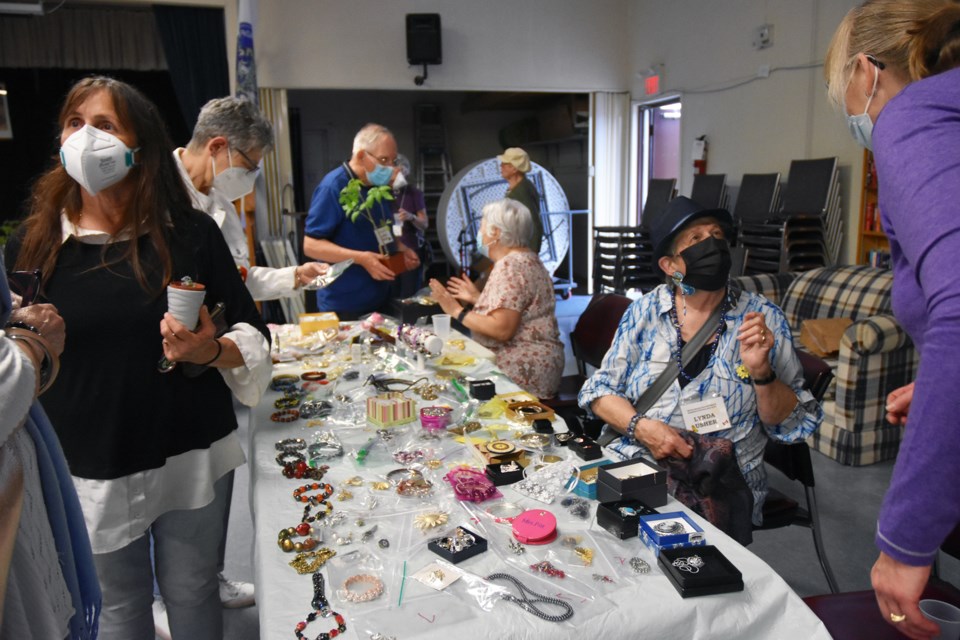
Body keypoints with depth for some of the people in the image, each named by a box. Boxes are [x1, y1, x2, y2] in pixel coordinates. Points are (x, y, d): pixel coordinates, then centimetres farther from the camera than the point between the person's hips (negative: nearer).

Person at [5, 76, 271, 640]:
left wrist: (210, 350, -23)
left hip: (192, 456, -1)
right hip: (89, 468, 1)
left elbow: (252, 339, -4)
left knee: (192, 594, 17)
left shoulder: (191, 233, -7)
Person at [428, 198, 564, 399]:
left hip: (524, 370, -9)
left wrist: (457, 311, -14)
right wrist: (476, 298, 21)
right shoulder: (524, 259, 14)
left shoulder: (509, 266, -16)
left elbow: (502, 329, -23)